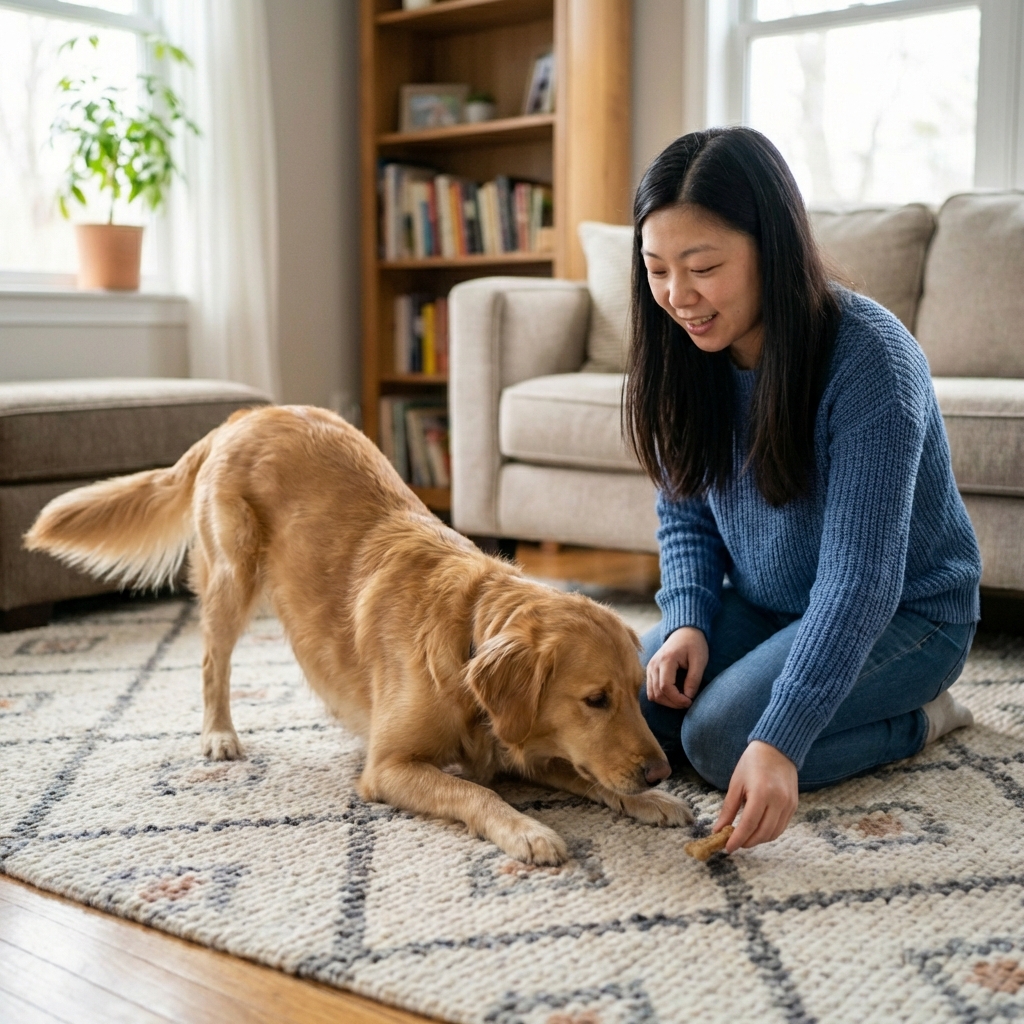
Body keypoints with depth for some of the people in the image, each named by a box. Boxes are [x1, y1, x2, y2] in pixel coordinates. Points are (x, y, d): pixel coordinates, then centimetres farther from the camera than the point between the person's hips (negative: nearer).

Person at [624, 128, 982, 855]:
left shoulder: (871, 358, -29)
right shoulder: (690, 357, -8)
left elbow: (860, 577, -32)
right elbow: (685, 513, 4)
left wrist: (779, 739, -38)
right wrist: (688, 621, -16)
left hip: (903, 612, -7)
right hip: (765, 604, 7)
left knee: (721, 739, -25)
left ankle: (918, 717, 1)